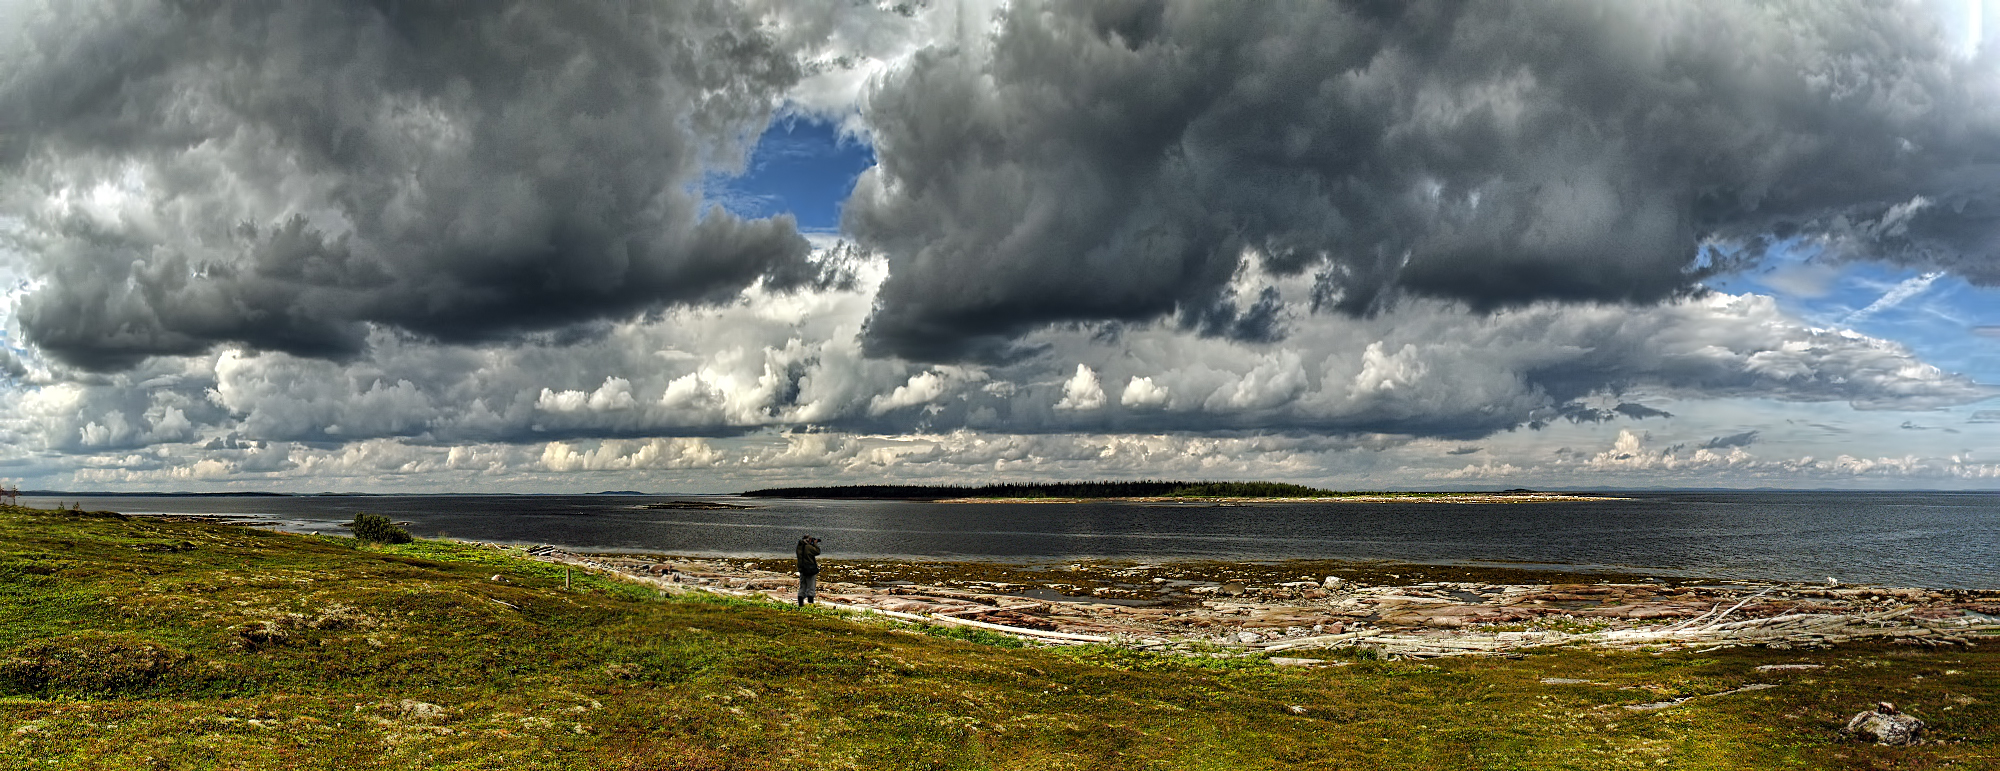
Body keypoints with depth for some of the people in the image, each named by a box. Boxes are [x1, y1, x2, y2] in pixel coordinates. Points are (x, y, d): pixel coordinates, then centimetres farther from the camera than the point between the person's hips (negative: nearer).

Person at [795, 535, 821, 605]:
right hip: (810, 570, -6)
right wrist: (815, 544, 5)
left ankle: (800, 603, 11)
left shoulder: (799, 547, 4)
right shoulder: (809, 547, -16)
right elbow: (817, 552, -5)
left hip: (802, 570, 7)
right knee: (811, 588, 0)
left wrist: (813, 544, 15)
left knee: (802, 588, 13)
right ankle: (810, 602, -2)